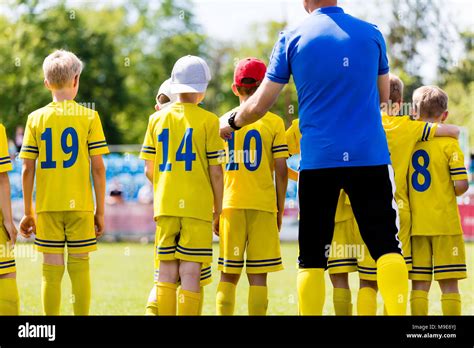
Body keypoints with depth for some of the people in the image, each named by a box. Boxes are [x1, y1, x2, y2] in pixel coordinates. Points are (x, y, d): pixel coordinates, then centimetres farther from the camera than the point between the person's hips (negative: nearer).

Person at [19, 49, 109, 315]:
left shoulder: (36, 118, 2)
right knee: (80, 268, 4)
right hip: (80, 204, -1)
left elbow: (28, 169, 1)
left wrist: (28, 212, 9)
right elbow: (98, 167, -4)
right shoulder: (89, 117, -2)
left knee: (52, 270, 4)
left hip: (47, 206, 1)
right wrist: (100, 210, 3)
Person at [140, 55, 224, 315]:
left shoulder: (157, 119, 7)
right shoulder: (208, 121, -4)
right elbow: (215, 171, -4)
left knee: (167, 272, 8)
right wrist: (219, 210, 5)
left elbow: (148, 169, 7)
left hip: (165, 205, 3)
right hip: (198, 205, -3)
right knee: (190, 272, -4)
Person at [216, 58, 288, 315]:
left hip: (231, 206, 2)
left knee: (229, 275, 7)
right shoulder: (274, 123, 0)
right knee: (258, 275, -1)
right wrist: (280, 210, 7)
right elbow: (281, 171, -3)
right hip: (263, 206, -2)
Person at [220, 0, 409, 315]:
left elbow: (259, 105, 5)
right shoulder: (371, 34, 6)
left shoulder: (292, 39, 1)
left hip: (318, 157, 0)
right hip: (370, 156, 0)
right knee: (386, 245, 0)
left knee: (313, 256, 7)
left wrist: (231, 123, 25)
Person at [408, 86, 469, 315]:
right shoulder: (449, 143, -6)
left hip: (416, 225, 3)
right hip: (445, 223, -3)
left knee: (419, 285, 5)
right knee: (449, 284, -1)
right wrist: (450, 191, 10)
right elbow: (461, 185, -11)